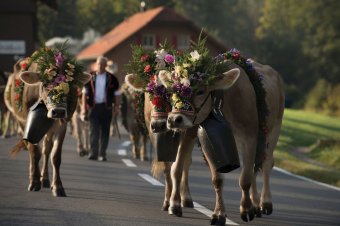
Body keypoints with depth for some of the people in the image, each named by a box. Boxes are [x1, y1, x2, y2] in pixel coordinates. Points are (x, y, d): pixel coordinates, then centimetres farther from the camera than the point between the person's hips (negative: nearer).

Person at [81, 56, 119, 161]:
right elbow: (85, 92, 5)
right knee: (93, 131, -3)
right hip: (93, 106, 0)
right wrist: (84, 107, -1)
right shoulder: (90, 77, 4)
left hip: (106, 106, 1)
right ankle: (93, 153, -2)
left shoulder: (111, 78, 4)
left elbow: (115, 93, 10)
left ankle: (102, 154, 9)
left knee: (105, 131, 3)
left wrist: (115, 106, 3)